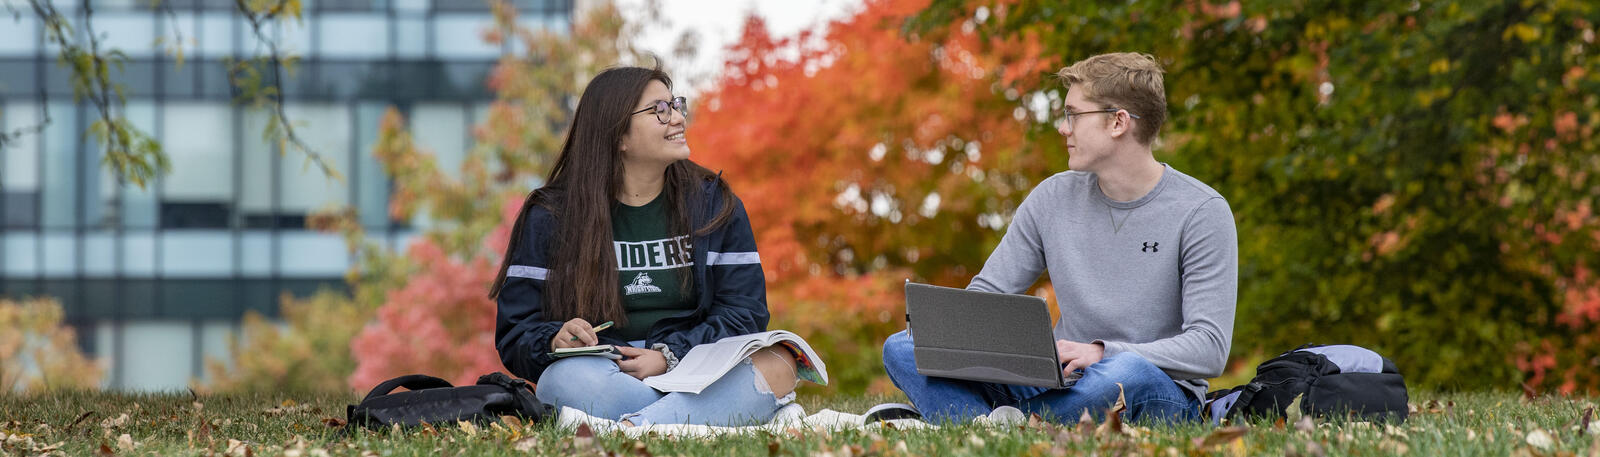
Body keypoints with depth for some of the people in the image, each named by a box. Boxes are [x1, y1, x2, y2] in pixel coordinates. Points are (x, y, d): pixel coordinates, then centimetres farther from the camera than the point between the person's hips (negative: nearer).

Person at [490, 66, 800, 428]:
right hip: (605, 380, -1)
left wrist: (670, 355, -12)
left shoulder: (714, 204, 14)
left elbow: (743, 313, 5)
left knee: (777, 365, -32)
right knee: (565, 378, -37)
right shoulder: (550, 217, 8)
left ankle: (629, 430, -48)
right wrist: (554, 340, -19)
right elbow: (515, 333, 6)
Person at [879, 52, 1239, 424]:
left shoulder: (1202, 212, -7)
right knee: (902, 348, -12)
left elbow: (1210, 349, -14)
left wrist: (1102, 352, -26)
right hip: (1062, 383, 5)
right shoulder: (1053, 199, 8)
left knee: (1127, 372, -43)